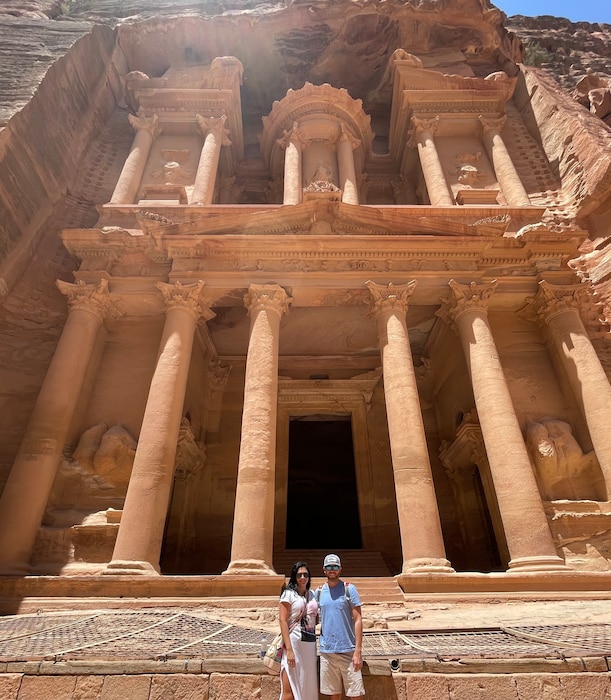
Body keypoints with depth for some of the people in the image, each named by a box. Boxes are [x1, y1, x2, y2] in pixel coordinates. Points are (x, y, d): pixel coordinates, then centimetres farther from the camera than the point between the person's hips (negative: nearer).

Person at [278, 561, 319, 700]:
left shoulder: (312, 594, 12)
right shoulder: (289, 593, -4)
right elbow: (283, 621, -10)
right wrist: (289, 650, -17)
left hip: (310, 645, 6)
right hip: (294, 644, -6)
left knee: (308, 688, 11)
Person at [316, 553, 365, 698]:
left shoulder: (349, 589, -4)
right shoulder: (319, 591, 6)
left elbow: (358, 620, -7)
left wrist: (358, 651, -12)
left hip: (348, 650, -3)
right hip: (326, 650, 3)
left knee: (355, 693, 3)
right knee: (334, 692, 12)